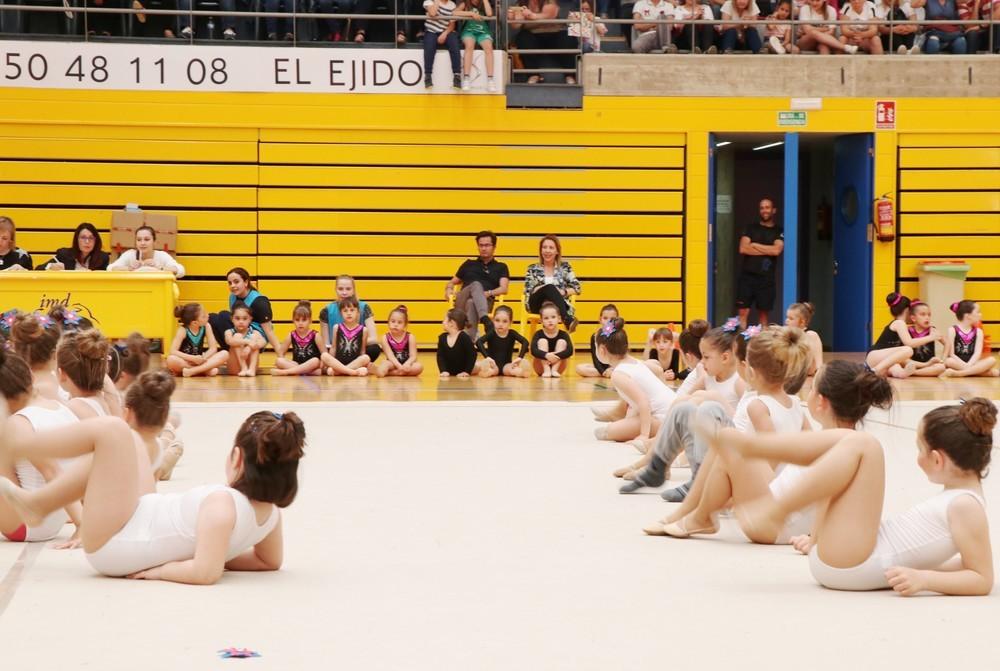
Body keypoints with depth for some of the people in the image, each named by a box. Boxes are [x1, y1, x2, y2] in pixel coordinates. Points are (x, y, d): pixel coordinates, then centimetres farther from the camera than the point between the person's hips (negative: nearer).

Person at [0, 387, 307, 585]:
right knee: (127, 440, 22)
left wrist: (160, 569, -24)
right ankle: (34, 502, 31)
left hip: (111, 546, -9)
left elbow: (204, 572, -40)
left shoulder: (222, 503, -31)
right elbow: (270, 561, 8)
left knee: (111, 429, -11)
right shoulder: (271, 512, -8)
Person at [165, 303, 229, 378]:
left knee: (224, 354, -19)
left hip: (199, 361, 4)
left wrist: (203, 358, -27)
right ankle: (206, 370, -30)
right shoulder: (183, 330, -17)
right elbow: (172, 351, -26)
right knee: (171, 360, -37)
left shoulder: (206, 326, -6)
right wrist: (194, 358, -34)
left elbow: (213, 348, -7)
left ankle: (191, 371, -31)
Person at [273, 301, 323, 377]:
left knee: (315, 361, -36)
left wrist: (320, 367, -23)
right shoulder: (292, 336, 3)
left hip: (312, 365, -3)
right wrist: (286, 364, -8)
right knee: (278, 361, -21)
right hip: (296, 365, 3)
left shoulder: (315, 336, -5)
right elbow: (281, 353, 10)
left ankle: (285, 372, -37)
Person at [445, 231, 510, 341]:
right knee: (476, 285, -35)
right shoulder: (469, 264, 28)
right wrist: (449, 289, 5)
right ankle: (485, 319, -65)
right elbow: (452, 282, 31)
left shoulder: (500, 267, 21)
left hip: (484, 303, -1)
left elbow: (504, 289, 4)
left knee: (471, 303, -41)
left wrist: (489, 293, -16)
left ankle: (469, 343, -61)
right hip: (462, 303, 1)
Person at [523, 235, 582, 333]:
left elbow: (577, 288, 11)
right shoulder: (533, 269, 18)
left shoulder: (565, 267, 18)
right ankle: (568, 320, -52)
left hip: (559, 305, 0)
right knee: (550, 287, -34)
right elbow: (527, 291, 8)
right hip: (537, 305, 0)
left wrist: (563, 292, -9)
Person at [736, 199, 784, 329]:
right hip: (747, 276, 0)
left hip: (766, 278, 0)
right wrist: (767, 250, -5)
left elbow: (776, 250, -11)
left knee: (763, 313, 4)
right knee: (743, 312, -6)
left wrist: (754, 245, -4)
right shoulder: (751, 228, 11)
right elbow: (743, 249, -3)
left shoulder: (779, 232, 7)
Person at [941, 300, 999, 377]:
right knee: (949, 362, -35)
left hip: (972, 363, 4)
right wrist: (965, 365, -23)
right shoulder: (952, 330, -2)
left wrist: (969, 365, -25)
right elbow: (951, 354, -8)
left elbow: (978, 353, -6)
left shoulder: (978, 331, 7)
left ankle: (957, 373, -33)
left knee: (992, 360, -23)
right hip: (957, 363, -4)